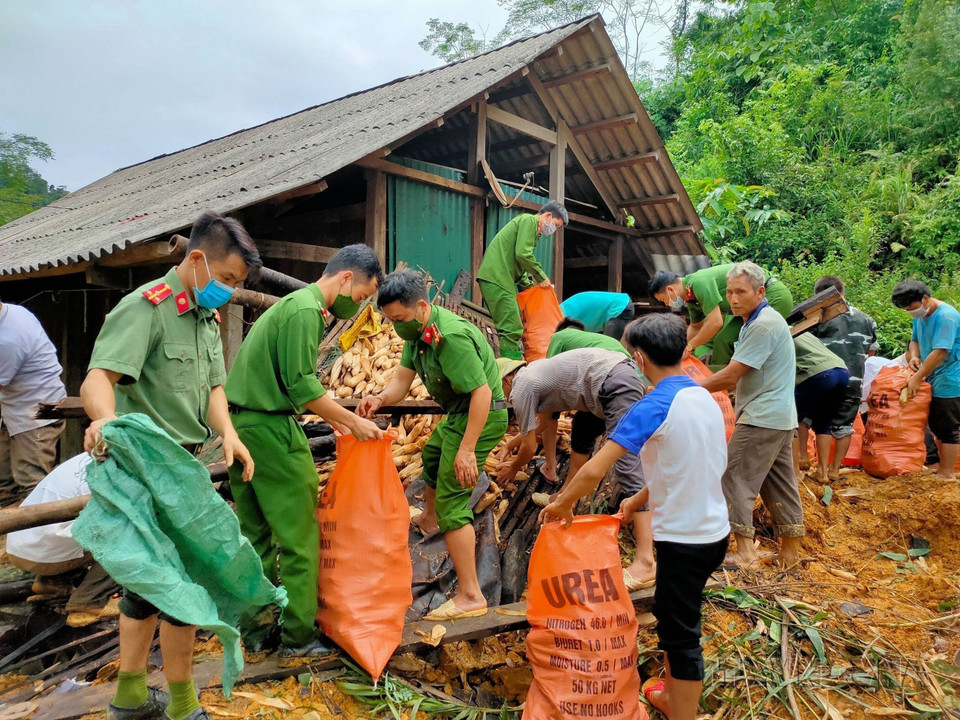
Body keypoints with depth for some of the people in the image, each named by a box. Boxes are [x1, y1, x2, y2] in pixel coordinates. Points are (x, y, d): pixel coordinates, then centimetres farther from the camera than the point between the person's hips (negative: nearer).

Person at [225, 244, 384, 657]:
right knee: (298, 537, 0)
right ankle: (298, 636, 10)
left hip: (242, 425, 10)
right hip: (271, 429, -10)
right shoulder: (306, 310, -14)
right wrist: (352, 422, -11)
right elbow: (302, 385, -19)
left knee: (255, 534, 15)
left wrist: (339, 417, 16)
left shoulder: (294, 303, 18)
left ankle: (255, 631, 25)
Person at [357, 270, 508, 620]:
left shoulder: (451, 336, -30)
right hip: (458, 413, 11)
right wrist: (380, 399, -21)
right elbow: (402, 378, 0)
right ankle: (428, 520, 63)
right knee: (431, 455, 34)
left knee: (451, 502, -10)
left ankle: (470, 597, -3)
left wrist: (467, 449, -32)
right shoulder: (419, 329, 0)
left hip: (480, 417, -11)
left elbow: (482, 392, -32)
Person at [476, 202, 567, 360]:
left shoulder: (531, 228, 29)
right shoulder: (529, 220, -1)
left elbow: (519, 269, 29)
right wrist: (541, 277, -6)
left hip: (493, 279, 10)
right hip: (496, 277, -10)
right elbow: (522, 254, -16)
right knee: (512, 330, -13)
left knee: (511, 329, 11)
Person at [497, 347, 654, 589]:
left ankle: (645, 562, -18)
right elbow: (545, 420, 45)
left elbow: (530, 447, 8)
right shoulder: (533, 372, 28)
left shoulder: (520, 389, 1)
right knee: (582, 428, 31)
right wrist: (511, 444, 55)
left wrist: (512, 469, 28)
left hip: (616, 383, -11)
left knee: (629, 469, -15)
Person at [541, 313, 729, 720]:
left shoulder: (653, 407, -22)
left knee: (681, 633, 8)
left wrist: (563, 504, -9)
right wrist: (639, 500, 17)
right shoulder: (705, 398, 4)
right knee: (672, 616, 25)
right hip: (713, 530, 8)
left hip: (686, 539, -8)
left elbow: (594, 471, -25)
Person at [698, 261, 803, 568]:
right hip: (780, 416, 10)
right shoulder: (756, 321, 14)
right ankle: (790, 551, 23)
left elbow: (730, 375, -19)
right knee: (779, 483, 14)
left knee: (735, 479, -5)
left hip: (761, 418, -10)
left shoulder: (764, 325, -18)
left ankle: (745, 551, -3)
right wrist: (700, 388, 11)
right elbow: (740, 377, 17)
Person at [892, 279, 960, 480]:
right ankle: (943, 467, 28)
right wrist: (914, 356, -6)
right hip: (933, 381, 9)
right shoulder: (920, 315, 7)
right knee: (937, 426, 16)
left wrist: (917, 378, -22)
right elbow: (915, 340, 17)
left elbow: (940, 351, -24)